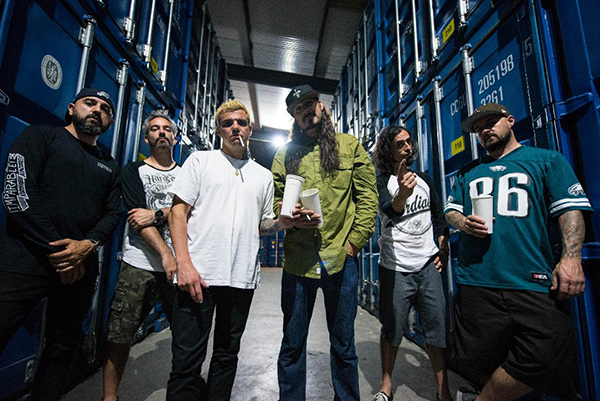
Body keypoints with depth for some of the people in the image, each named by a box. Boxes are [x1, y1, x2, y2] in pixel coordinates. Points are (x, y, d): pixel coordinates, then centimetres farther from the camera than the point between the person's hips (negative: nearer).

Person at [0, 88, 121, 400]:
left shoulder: (110, 166, 17)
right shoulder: (41, 136, 5)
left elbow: (113, 213, 9)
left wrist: (88, 245, -12)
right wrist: (54, 251, -13)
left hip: (80, 268, 4)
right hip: (26, 261, -4)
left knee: (63, 348, 13)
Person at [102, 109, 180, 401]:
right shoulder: (133, 171, 9)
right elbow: (137, 217, -5)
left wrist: (157, 215, -16)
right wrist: (166, 254, -16)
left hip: (178, 263, 1)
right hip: (140, 265, -1)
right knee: (119, 335, 2)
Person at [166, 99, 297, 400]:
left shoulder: (263, 175, 14)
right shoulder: (201, 161, 6)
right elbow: (178, 211, -2)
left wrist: (281, 223, -5)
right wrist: (184, 264, -13)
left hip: (242, 278, 4)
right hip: (198, 274, -3)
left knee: (227, 356, 17)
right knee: (187, 362, 3)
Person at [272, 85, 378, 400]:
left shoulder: (350, 146, 7)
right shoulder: (285, 154, 10)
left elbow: (368, 196, 3)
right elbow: (272, 200, 10)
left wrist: (355, 241, -5)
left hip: (341, 259, 0)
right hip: (297, 260, 1)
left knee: (343, 346, 16)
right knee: (292, 346, 14)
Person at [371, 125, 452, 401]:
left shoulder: (424, 179, 12)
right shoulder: (382, 181, -5)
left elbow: (438, 214, 20)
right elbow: (390, 212, -25)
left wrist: (443, 247, 9)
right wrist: (402, 194, -46)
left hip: (428, 265, 4)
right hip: (395, 267, -4)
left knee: (437, 329, 7)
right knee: (392, 329, 6)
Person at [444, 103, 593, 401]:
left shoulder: (547, 160, 11)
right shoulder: (468, 172, 19)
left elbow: (571, 210, 2)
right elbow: (451, 210, 20)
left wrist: (571, 258, -12)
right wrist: (463, 222, -4)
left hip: (532, 282, -1)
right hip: (475, 281, 2)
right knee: (486, 360, 7)